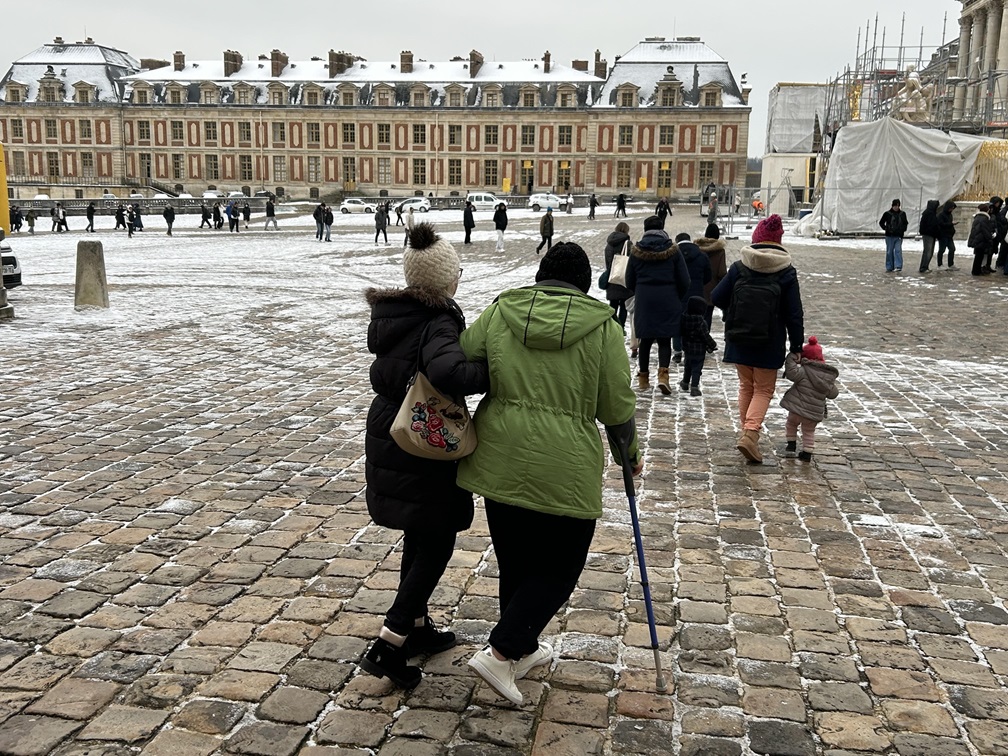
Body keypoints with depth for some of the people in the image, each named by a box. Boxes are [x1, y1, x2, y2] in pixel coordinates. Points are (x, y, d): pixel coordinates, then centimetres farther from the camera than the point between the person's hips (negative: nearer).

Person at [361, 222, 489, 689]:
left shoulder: (389, 314, 3)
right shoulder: (438, 324, -23)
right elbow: (447, 371, -44)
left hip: (387, 438, 8)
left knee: (419, 537, 22)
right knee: (437, 544, 5)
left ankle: (417, 628, 36)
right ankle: (389, 646, 1)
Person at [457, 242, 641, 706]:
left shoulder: (499, 312, 3)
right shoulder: (602, 327, -3)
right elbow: (616, 408, -1)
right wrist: (629, 452, 17)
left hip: (500, 462, 4)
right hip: (565, 469, -4)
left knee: (515, 563, 20)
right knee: (558, 568, 12)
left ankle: (524, 649, 35)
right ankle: (501, 652, 2)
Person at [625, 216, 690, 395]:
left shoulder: (636, 251, 2)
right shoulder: (672, 250, -2)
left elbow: (630, 282, 7)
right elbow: (684, 281, -1)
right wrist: (677, 298, 16)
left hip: (644, 301, 1)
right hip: (668, 301, -1)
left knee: (646, 339, 10)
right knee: (665, 340, 5)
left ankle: (643, 378, 16)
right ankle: (663, 374, -13)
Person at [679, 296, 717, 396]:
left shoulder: (684, 319, -4)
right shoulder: (701, 322, -22)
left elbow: (681, 334, 7)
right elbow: (706, 336, -16)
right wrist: (713, 345, -1)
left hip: (687, 349, 6)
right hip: (699, 350, -6)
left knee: (687, 367, 23)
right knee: (696, 369, 1)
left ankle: (685, 383, 39)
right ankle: (694, 387, -3)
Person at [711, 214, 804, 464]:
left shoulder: (739, 267, -5)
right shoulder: (786, 272, -7)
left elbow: (717, 297, -3)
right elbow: (794, 315, -7)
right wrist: (796, 347, 1)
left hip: (738, 340, 2)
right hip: (770, 344, -2)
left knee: (746, 386, 19)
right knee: (764, 389, 9)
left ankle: (747, 432, 27)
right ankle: (750, 434, -10)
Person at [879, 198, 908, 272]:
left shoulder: (902, 214, 5)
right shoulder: (887, 214, -2)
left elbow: (905, 223, 19)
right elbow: (881, 222, 7)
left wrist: (903, 229, 2)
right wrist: (885, 229, -5)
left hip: (899, 236, 1)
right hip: (890, 236, -1)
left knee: (898, 250, -9)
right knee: (889, 252, 4)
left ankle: (898, 266, -13)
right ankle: (889, 267, 12)